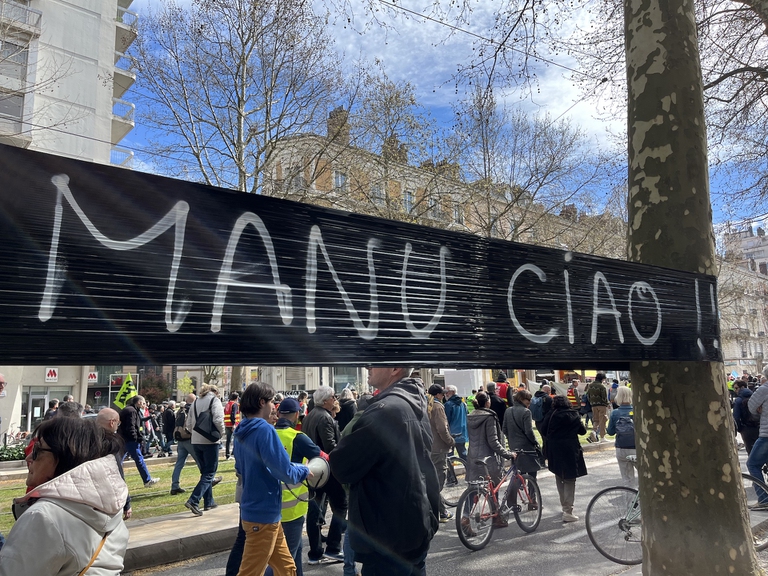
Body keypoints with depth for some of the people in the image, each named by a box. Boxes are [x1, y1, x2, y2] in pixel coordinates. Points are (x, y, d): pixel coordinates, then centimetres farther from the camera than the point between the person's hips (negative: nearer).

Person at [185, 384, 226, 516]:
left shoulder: (195, 402, 14)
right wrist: (221, 433, -4)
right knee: (209, 474, -1)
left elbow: (188, 423, 11)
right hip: (210, 441, -6)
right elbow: (218, 419, -18)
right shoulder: (215, 400, -5)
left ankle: (209, 502, 21)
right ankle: (193, 501, -14)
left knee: (205, 472, 17)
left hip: (196, 442, 7)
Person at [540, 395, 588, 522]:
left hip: (554, 451, 3)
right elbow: (582, 431, 1)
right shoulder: (573, 415, -7)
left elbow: (543, 430, -4)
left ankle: (564, 506, 32)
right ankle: (568, 512, -1)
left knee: (559, 478, 20)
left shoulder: (551, 415, -5)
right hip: (570, 451, -3)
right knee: (569, 480, 4)